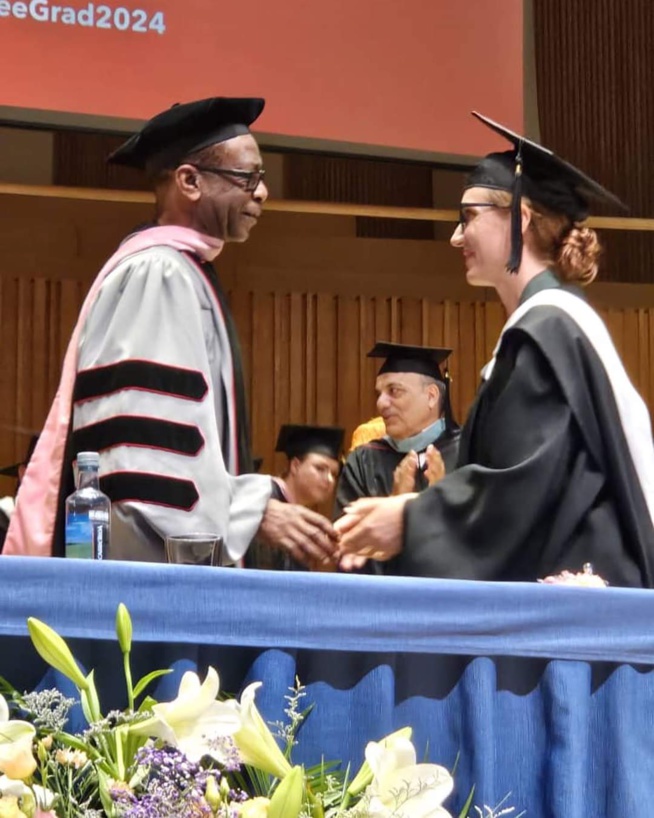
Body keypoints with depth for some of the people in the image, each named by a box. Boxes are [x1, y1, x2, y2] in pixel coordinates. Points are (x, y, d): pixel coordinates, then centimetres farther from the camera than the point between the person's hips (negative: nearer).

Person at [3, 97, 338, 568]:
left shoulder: (179, 273, 17)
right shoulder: (158, 273, -13)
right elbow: (147, 441, -23)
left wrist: (256, 500, 18)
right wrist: (256, 511, -21)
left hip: (167, 564, 10)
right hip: (148, 569, -10)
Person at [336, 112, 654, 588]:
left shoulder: (549, 328, -13)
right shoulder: (547, 323, 16)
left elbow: (520, 486, -20)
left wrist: (411, 520, -10)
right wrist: (414, 509, 10)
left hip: (565, 589, -9)